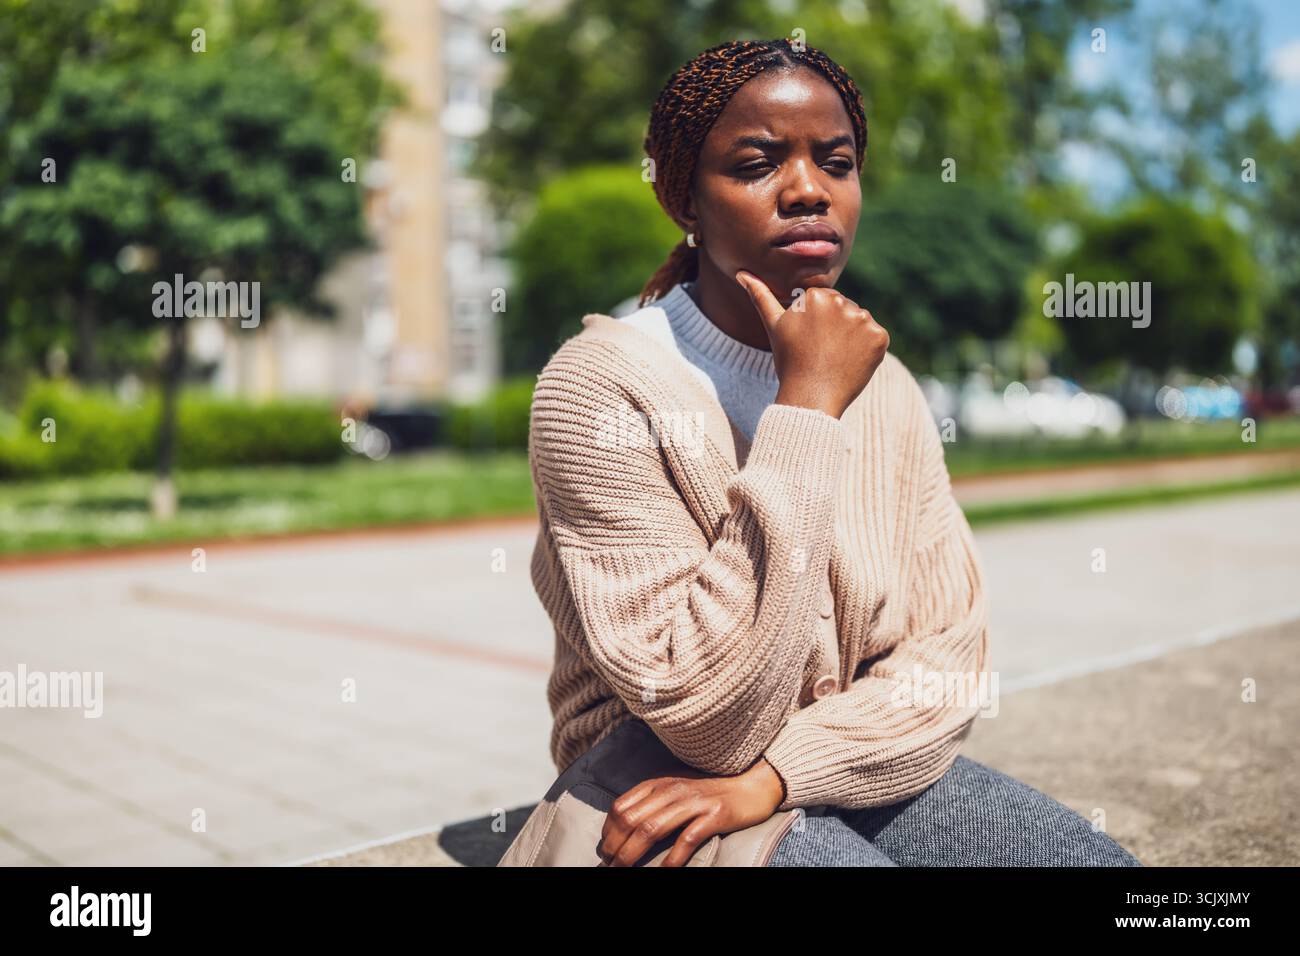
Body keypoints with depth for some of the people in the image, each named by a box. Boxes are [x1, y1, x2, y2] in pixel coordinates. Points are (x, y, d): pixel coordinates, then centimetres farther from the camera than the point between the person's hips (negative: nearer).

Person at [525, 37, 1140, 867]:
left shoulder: (883, 383, 1)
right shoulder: (598, 386, -18)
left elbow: (952, 651, -4)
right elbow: (711, 722, -24)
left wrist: (773, 775, -21)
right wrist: (807, 408, -25)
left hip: (849, 765, 5)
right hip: (661, 791, -4)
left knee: (1098, 856, -11)